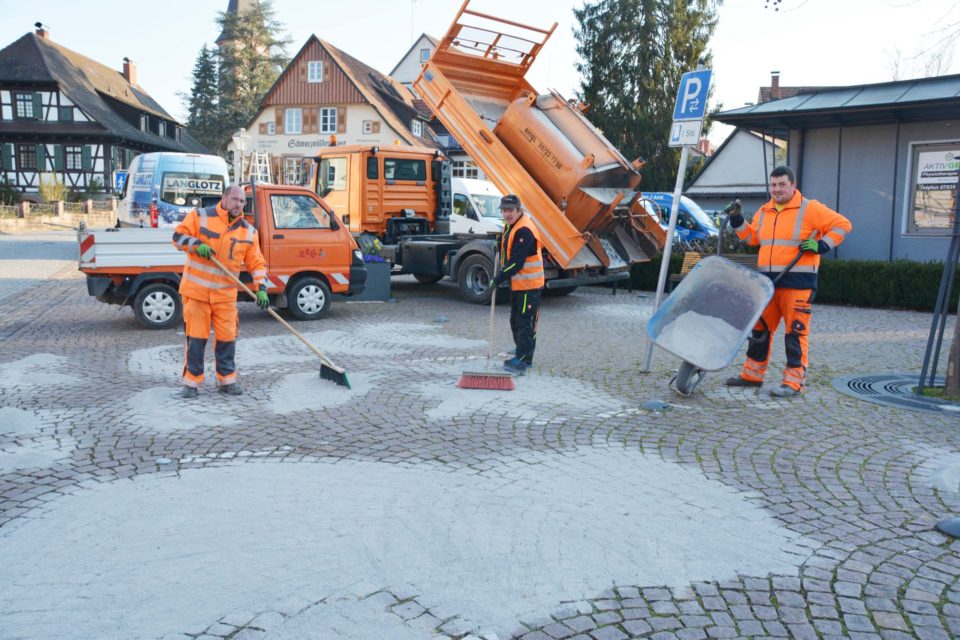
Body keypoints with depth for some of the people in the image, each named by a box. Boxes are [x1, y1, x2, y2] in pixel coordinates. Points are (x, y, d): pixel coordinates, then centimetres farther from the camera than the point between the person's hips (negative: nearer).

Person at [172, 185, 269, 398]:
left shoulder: (248, 231, 5)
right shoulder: (200, 216, -2)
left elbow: (257, 263, 5)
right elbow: (178, 236, -2)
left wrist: (261, 288, -7)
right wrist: (196, 244, -21)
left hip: (225, 294, 3)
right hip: (196, 290, -2)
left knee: (227, 337, 5)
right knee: (195, 337, 1)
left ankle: (227, 379, 20)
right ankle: (191, 381, 13)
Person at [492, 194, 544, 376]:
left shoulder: (524, 230, -22)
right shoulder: (510, 226, 12)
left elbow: (517, 262, -26)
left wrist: (499, 278, -20)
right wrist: (500, 246, 5)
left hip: (529, 284, -11)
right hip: (516, 283, 11)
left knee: (525, 323, -8)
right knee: (516, 321, 17)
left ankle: (521, 361, -6)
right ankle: (524, 356, 28)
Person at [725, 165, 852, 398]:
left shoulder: (810, 209, -4)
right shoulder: (764, 212, 15)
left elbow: (842, 225, -3)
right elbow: (753, 237, 24)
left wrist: (821, 245, -13)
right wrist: (737, 221, 13)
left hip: (797, 283, -6)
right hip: (767, 282, 6)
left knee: (795, 331, -4)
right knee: (760, 328, 10)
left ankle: (794, 382, 1)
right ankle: (752, 375, 20)